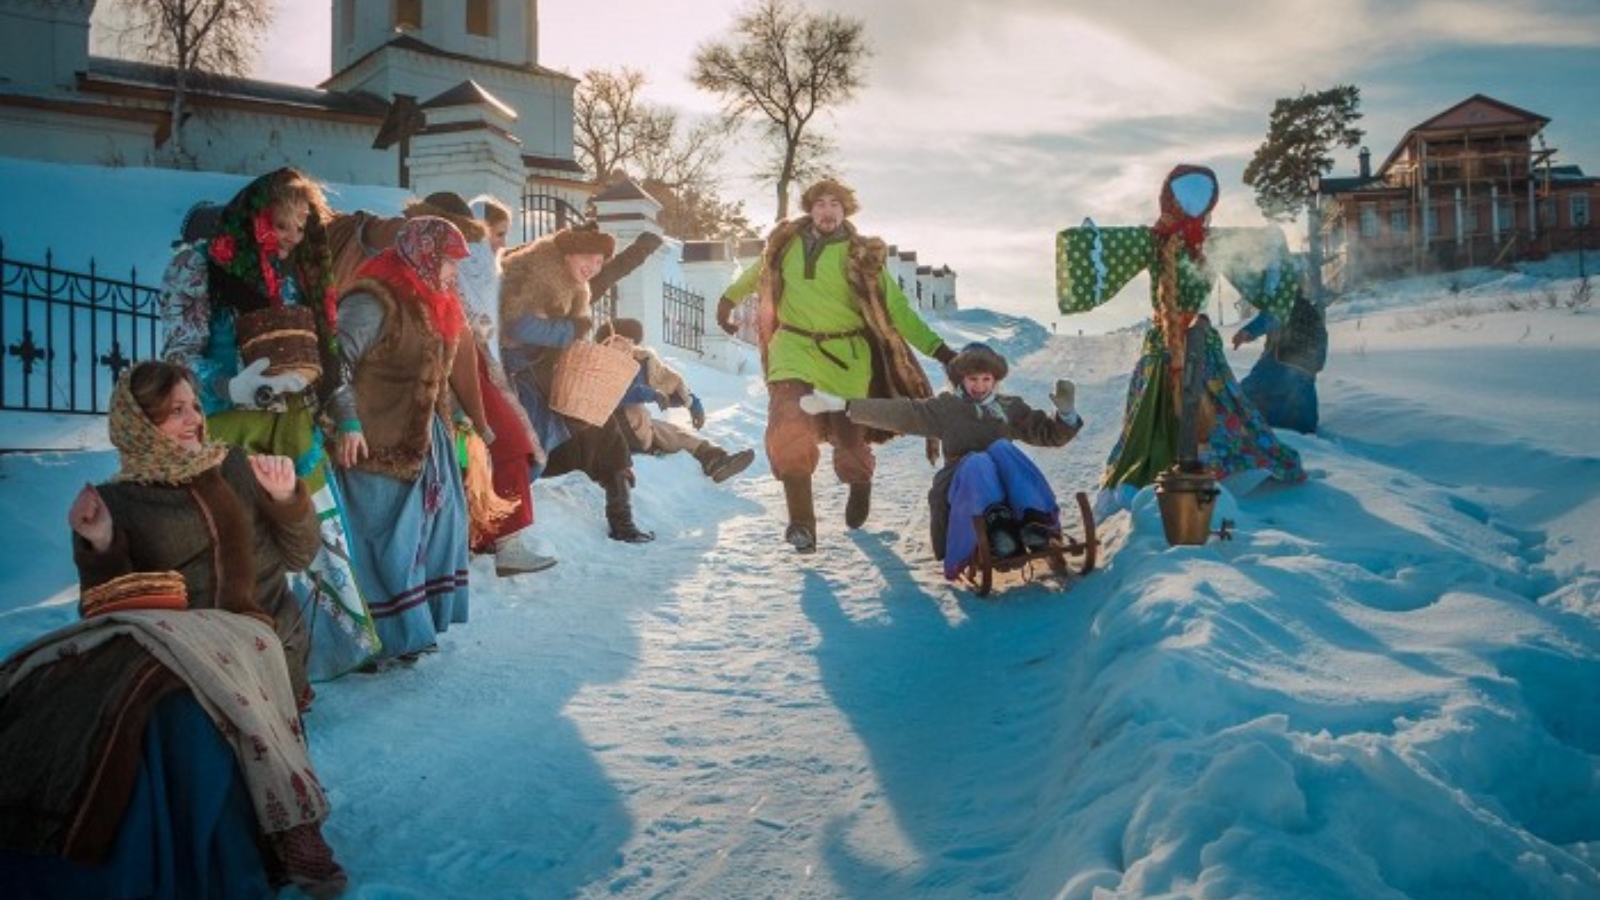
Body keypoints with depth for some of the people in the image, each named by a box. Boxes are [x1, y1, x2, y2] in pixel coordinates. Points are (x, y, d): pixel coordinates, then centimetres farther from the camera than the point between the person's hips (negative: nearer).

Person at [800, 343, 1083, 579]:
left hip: (1006, 486, 1)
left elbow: (1049, 434, 24)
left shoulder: (1011, 408, 21)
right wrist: (840, 405, -1)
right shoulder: (945, 407, 15)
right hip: (962, 482, -1)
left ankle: (1034, 520, -49)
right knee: (977, 461, -35)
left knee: (1002, 447, -30)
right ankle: (997, 524, -62)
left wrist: (1066, 412, 2)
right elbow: (896, 413, 8)